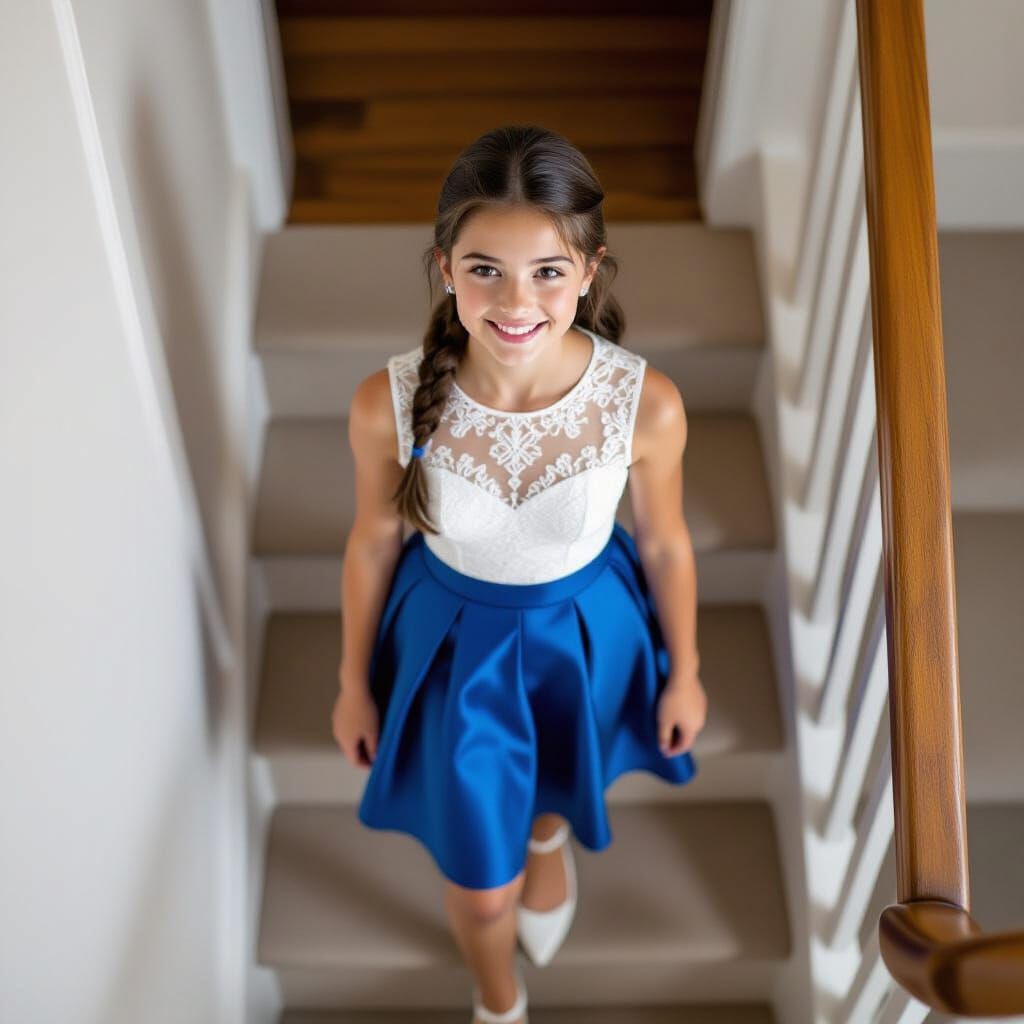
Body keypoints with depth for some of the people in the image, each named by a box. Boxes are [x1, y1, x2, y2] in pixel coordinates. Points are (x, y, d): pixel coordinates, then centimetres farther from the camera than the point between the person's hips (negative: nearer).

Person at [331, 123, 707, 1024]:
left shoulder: (647, 404, -29)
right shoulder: (389, 404, -29)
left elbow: (665, 543, -9)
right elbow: (374, 542, -9)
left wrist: (683, 672, 5)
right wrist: (355, 682, 4)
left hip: (587, 633, 1)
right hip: (453, 642, 0)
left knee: (560, 787, 34)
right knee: (481, 889, 16)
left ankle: (548, 841, 76)